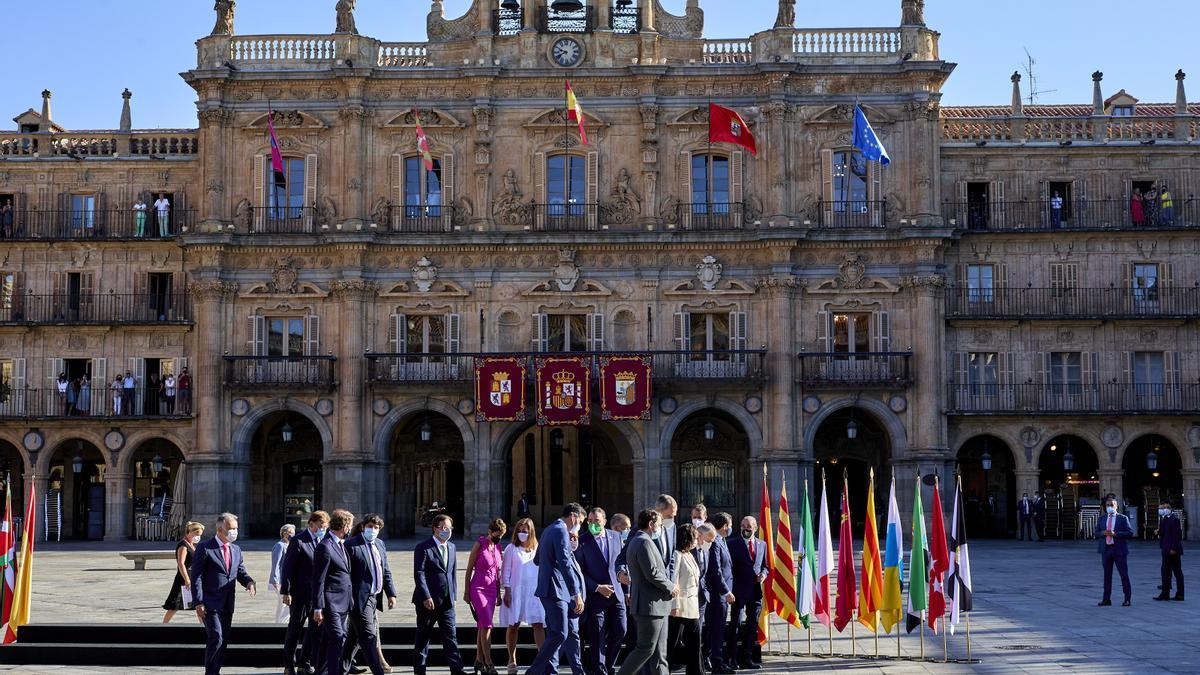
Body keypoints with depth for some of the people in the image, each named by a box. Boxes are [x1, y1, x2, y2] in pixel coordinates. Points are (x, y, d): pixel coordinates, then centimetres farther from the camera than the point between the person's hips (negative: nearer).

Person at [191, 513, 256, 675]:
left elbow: (241, 572, 18)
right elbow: (196, 577, -10)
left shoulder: (236, 550, 12)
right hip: (210, 604, -6)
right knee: (216, 638, -15)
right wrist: (198, 603, -16)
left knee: (223, 641, 8)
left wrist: (249, 582, -6)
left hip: (227, 605, 6)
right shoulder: (204, 549, -8)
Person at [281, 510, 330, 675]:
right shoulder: (298, 541, -10)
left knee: (316, 628, 7)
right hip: (300, 593, -5)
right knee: (295, 628, 5)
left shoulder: (323, 541, 8)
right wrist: (285, 592, -15)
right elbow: (287, 567, -11)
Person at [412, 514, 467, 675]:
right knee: (423, 636, 5)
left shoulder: (451, 547, 13)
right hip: (428, 600, -5)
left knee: (450, 635, 1)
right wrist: (426, 597, -19)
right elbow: (419, 574, -13)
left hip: (447, 601, 5)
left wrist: (453, 593, 11)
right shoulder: (423, 548, -8)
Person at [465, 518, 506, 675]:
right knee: (486, 624, -12)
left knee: (482, 626, 8)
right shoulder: (479, 545, -7)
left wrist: (498, 593, 17)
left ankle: (479, 660, 13)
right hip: (478, 588, -5)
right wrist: (467, 592, -5)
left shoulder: (498, 547, 10)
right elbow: (469, 569, -4)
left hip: (491, 590, 5)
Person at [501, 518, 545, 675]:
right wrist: (507, 591, -7)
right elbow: (505, 571, -1)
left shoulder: (537, 549, 8)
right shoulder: (512, 549, 1)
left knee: (538, 625, -7)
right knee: (513, 625, 4)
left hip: (534, 592, 2)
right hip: (515, 591, -2)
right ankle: (512, 660, 14)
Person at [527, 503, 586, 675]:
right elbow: (565, 564, -22)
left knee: (554, 634, 12)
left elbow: (537, 560, 29)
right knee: (560, 634, -11)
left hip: (548, 589, 11)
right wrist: (577, 593, -23)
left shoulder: (548, 530, 19)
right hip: (556, 590, -11)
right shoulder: (561, 531, -13)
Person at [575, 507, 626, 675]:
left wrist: (626, 590, 10)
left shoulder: (616, 536, 7)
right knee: (597, 636, -1)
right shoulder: (582, 540, -6)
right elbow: (580, 571, -7)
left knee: (620, 632, 3)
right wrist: (597, 588, -15)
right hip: (595, 596, -4)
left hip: (616, 593, 4)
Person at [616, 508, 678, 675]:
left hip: (657, 605, 11)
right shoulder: (644, 542, -15)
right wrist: (670, 587, -10)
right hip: (650, 605, -11)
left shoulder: (635, 542, 18)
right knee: (646, 649, -6)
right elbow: (652, 573, -23)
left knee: (659, 652, 10)